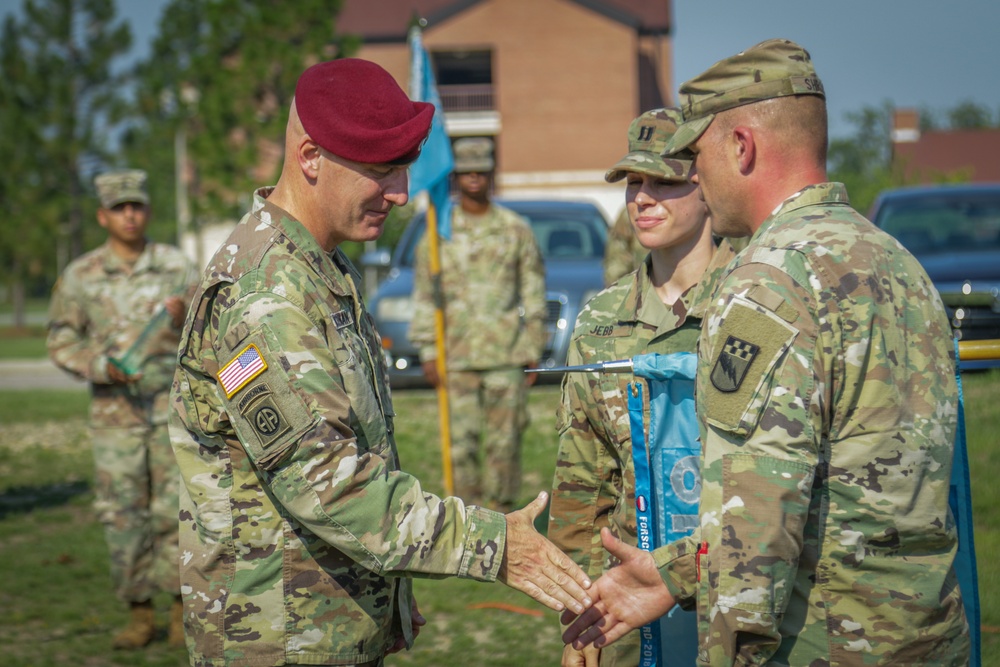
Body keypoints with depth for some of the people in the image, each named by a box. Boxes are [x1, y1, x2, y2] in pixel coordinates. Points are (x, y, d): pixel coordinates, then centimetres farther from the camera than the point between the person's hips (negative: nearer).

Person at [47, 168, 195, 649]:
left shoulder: (176, 266, 3)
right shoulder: (81, 275, 2)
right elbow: (62, 341, 4)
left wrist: (184, 319, -18)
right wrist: (102, 367, -13)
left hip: (173, 405, 0)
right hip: (116, 410, 1)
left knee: (177, 508, -4)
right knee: (123, 514, 1)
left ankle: (183, 612, 6)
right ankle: (139, 616, 12)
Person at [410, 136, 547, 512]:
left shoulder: (516, 230, 7)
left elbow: (533, 293, 9)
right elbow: (424, 295, 7)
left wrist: (533, 350, 4)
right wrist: (427, 351, 1)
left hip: (506, 354, 0)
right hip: (457, 356, 0)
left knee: (504, 439, 1)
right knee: (461, 440, -2)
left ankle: (501, 514, 12)